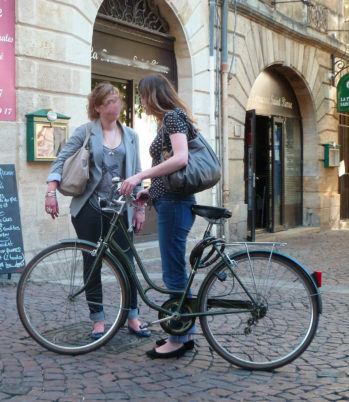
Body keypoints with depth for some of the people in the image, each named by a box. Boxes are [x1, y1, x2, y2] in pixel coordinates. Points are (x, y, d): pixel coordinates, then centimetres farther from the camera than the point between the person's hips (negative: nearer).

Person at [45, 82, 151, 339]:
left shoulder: (130, 135, 10)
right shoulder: (85, 132, 1)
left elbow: (137, 173, 12)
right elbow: (61, 160, -2)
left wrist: (140, 207, 7)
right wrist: (51, 192, -16)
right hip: (89, 208, -2)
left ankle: (132, 317, 15)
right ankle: (98, 320, 16)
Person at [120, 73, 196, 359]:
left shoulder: (172, 116, -10)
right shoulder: (170, 119, 20)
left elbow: (180, 159, -26)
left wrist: (141, 176, -26)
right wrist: (150, 190, 14)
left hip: (174, 203, -11)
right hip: (172, 201, 11)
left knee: (174, 273, -4)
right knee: (177, 271, 15)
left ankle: (178, 340, 5)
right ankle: (185, 332, 23)